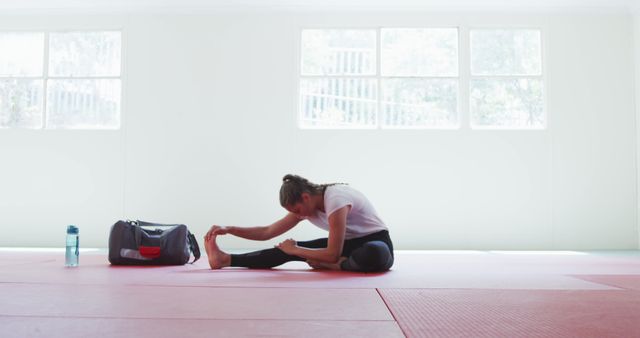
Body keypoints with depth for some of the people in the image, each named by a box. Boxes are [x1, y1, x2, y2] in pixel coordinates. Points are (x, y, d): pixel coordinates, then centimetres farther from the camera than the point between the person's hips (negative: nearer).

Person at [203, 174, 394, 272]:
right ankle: (225, 260, -6)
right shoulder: (305, 205, -4)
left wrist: (295, 250, -19)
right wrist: (228, 229, -8)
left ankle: (328, 266, -20)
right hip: (348, 243, 7)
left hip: (375, 242, -7)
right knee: (291, 248, -8)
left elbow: (333, 254, -28)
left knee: (374, 255, -45)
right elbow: (267, 233, -1)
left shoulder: (335, 199, -29)